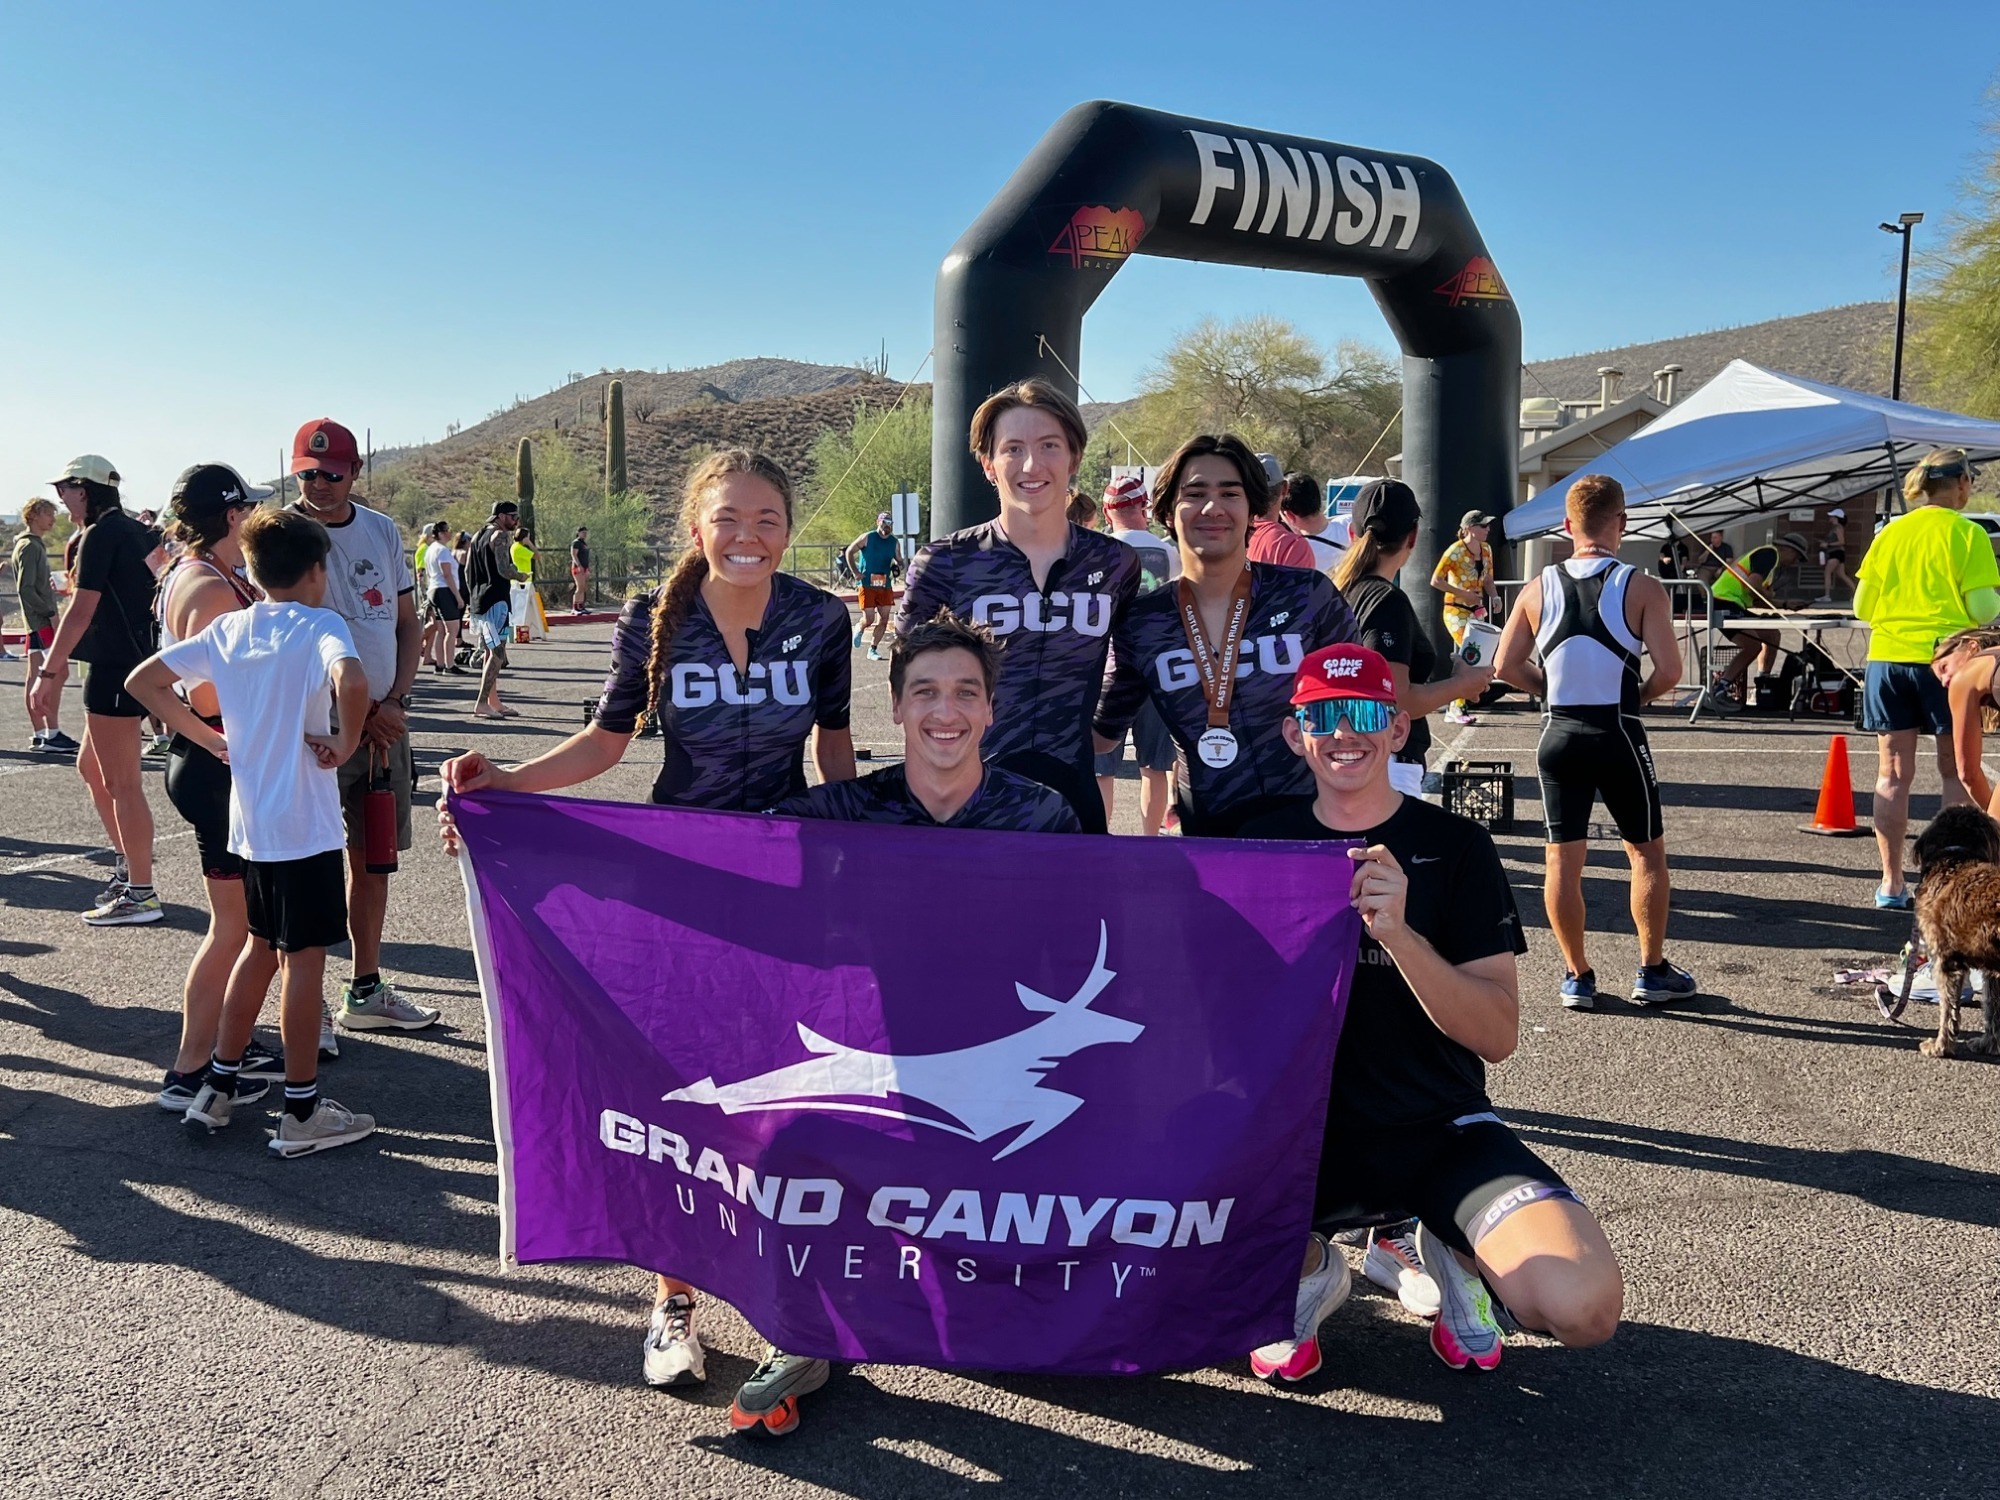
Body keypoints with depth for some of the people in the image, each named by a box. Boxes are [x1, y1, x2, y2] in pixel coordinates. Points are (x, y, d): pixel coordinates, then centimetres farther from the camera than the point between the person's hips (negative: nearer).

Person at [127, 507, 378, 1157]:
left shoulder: (229, 628, 7)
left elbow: (143, 680, 9)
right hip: (305, 823, -7)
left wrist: (211, 738, 11)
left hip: (249, 819, 7)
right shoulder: (321, 625, -12)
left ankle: (218, 1088, 27)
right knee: (304, 958, 1)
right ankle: (301, 1114, 9)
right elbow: (351, 681, -34)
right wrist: (346, 743, -18)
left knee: (261, 946, 21)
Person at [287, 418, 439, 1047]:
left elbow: (407, 624, 13)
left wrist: (395, 702, -2)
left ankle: (366, 992, 24)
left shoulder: (383, 531, 10)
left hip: (384, 724, 6)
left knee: (373, 862, 12)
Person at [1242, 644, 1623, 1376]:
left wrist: (1398, 934, -26)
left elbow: (1498, 1035, -11)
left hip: (1439, 1130, -1)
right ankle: (1306, 1269, 7)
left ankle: (1457, 1256, 9)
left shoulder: (1454, 846, -2)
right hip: (1304, 1131, 1)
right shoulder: (1264, 843, 3)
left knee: (1584, 1307, -27)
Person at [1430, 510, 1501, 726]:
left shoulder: (1486, 550, 8)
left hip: (1476, 611, 7)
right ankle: (1458, 707, -9)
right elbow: (1435, 581, -16)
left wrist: (1494, 597, -1)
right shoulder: (1456, 551, -13)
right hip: (1456, 611, -7)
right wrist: (1463, 593, -20)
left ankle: (1454, 708, 19)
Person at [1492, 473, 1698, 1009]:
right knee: (1647, 851, 14)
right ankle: (1653, 971, 20)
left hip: (1559, 734, 2)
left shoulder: (1539, 589, 1)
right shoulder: (1641, 589, -8)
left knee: (1562, 857, 8)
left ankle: (1577, 976, 14)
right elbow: (1668, 671, -13)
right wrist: (1639, 696, 7)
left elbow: (1506, 665, 1)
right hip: (1617, 733, -2)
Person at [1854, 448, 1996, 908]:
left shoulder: (1889, 533, 7)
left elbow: (1862, 607, 8)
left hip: (1887, 659, 4)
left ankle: (1891, 885, 9)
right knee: (1956, 773, 7)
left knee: (1893, 774, 7)